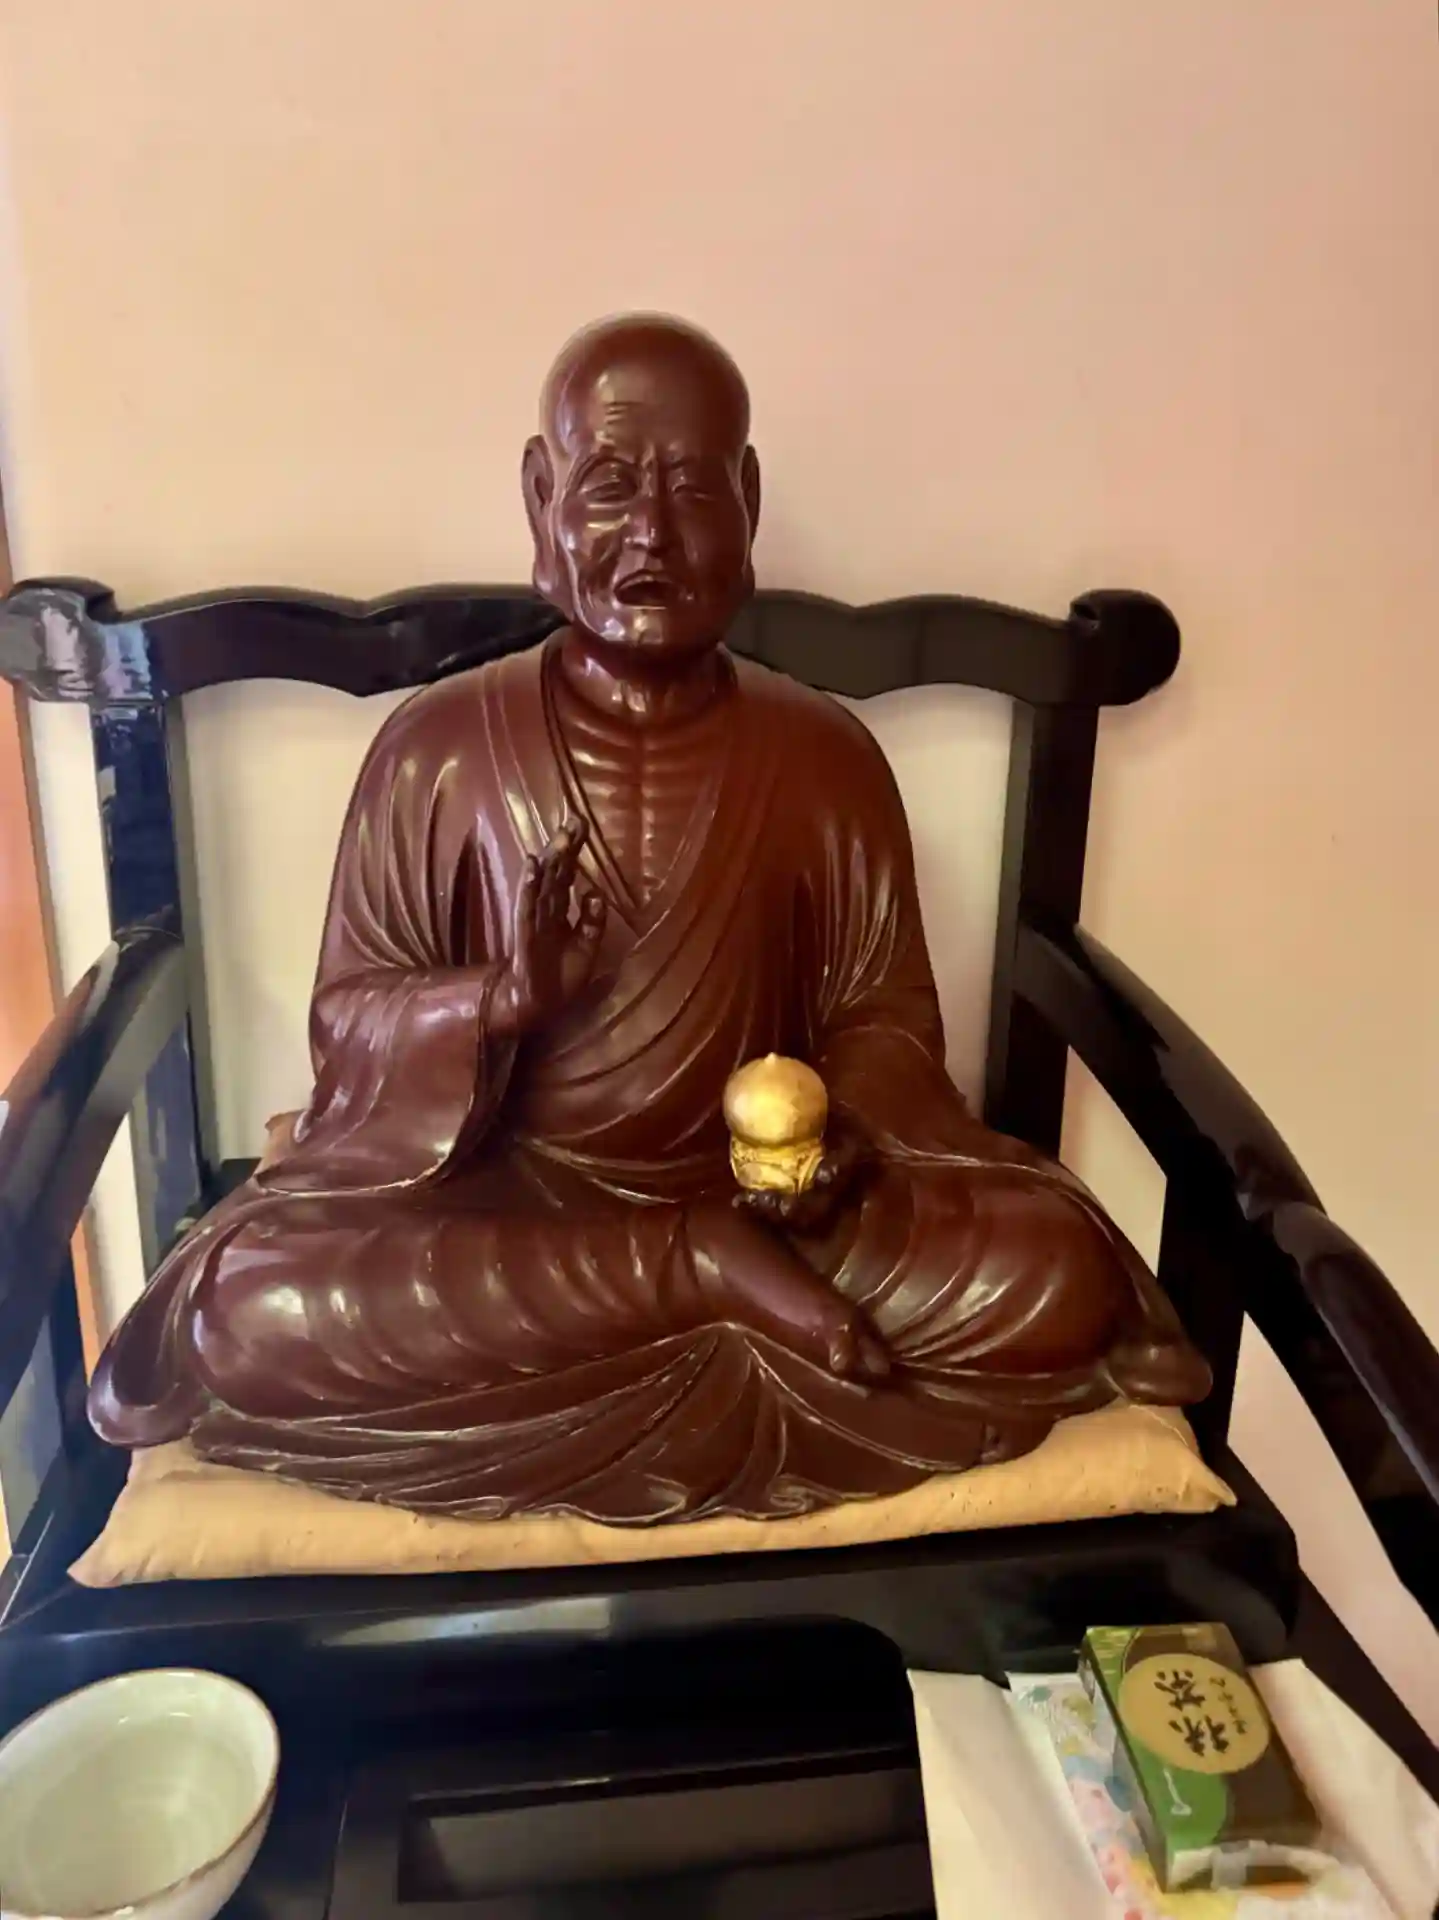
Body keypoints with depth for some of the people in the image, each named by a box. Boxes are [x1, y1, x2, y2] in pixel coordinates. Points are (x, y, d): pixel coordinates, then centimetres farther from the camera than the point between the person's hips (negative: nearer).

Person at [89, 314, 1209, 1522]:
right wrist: (498, 1000, -23)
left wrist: (845, 1135, -19)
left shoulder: (827, 756, -3)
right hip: (493, 1191, 1)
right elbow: (344, 1017, -2)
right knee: (244, 1308, -28)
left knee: (1058, 1275, -21)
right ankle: (713, 1275, -18)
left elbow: (882, 1012, 3)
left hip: (760, 1181, 0)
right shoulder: (437, 745, -6)